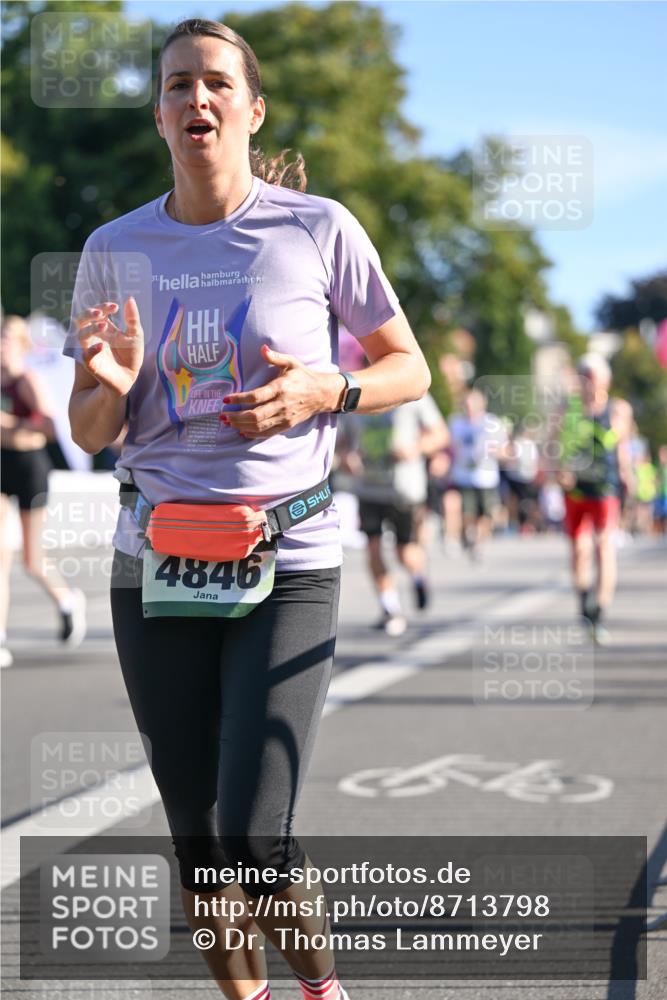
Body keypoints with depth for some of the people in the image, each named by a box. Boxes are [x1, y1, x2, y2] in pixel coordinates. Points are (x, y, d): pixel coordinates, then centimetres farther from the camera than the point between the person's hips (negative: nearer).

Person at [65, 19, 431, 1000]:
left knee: (255, 842, -11)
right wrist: (112, 380, -12)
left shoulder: (317, 228, -2)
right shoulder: (116, 248, 5)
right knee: (195, 837, 8)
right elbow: (90, 434, 11)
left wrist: (325, 389, -12)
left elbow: (410, 369, 7)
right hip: (156, 568, 3)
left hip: (288, 568, -3)